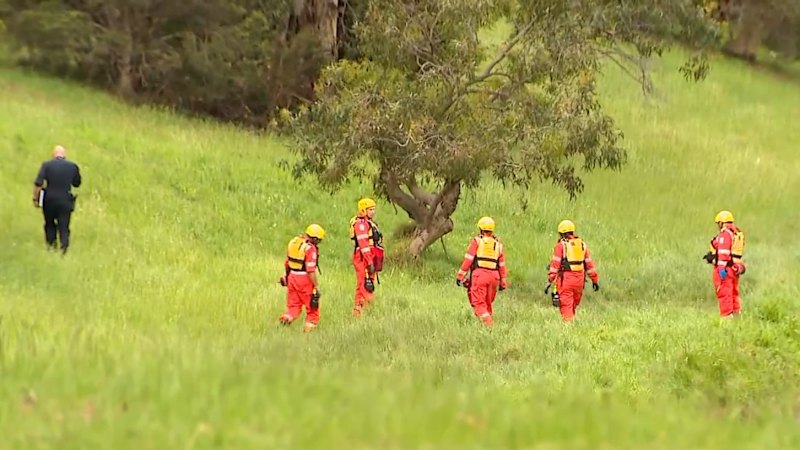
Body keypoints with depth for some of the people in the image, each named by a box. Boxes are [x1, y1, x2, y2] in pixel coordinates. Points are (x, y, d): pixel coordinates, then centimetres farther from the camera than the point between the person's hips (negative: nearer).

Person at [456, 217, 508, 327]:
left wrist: (460, 276, -2)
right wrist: (503, 282, 22)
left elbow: (468, 259, -4)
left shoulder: (477, 241, 2)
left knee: (479, 303, -6)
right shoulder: (498, 244, 15)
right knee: (488, 302, 18)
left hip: (479, 273, -4)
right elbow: (502, 265, 16)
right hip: (493, 276, 4)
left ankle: (488, 323, -20)